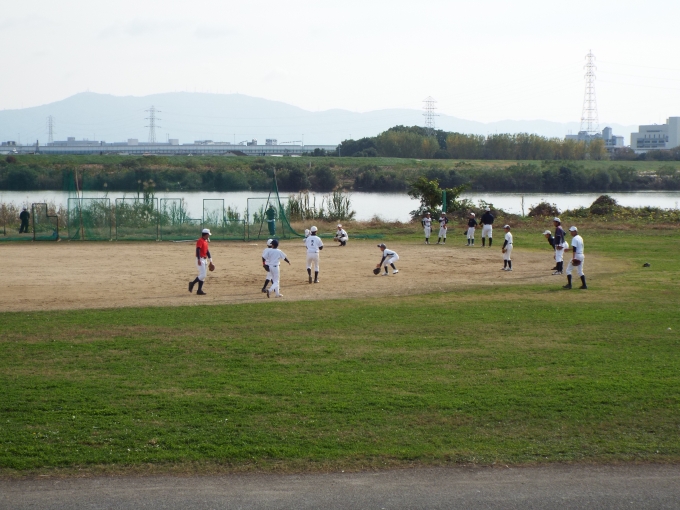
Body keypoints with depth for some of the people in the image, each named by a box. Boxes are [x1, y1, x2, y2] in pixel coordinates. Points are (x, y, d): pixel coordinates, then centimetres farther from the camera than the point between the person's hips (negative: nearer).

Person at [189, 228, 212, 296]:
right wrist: (199, 260, -30)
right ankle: (192, 284, 0)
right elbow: (198, 250, -22)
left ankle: (199, 290, 9)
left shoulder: (206, 241, 16)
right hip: (200, 259, -10)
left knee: (203, 276, 7)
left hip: (205, 260, 10)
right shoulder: (200, 241, -13)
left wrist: (210, 260, 20)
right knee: (202, 275, -15)